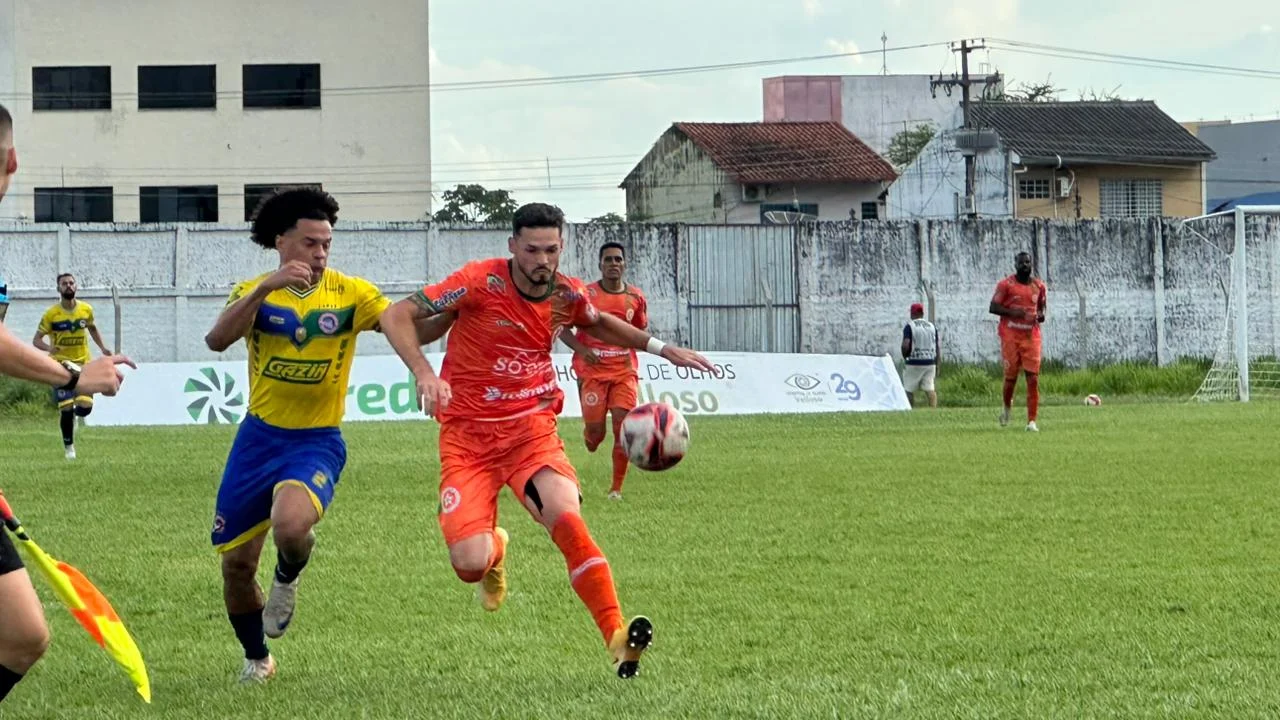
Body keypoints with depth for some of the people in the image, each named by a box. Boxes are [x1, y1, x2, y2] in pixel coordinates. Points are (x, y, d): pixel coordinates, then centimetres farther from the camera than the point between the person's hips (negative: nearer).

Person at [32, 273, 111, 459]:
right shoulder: (51, 314, -10)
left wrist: (102, 347, 6)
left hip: (83, 365, 2)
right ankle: (68, 446, 13)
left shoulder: (86, 309, -1)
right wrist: (48, 347, -29)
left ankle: (74, 415, 29)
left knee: (85, 407, -9)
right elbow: (36, 340, -7)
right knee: (66, 408, -7)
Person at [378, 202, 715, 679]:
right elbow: (396, 316, -13)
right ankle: (495, 552, 25)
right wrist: (423, 373, -29)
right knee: (469, 564, -16)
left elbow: (598, 323, 27)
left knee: (565, 514, -28)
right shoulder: (482, 281, -14)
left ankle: (617, 637, -27)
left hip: (531, 425, 2)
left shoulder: (568, 295, 1)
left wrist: (661, 348, 19)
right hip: (468, 434, -2)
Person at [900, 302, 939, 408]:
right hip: (930, 363, 4)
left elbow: (905, 345, -17)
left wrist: (904, 357, 1)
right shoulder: (932, 327, 10)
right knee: (930, 388, -2)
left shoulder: (909, 326, -5)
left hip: (913, 363, -4)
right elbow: (937, 348, 11)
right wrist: (937, 366, 17)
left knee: (909, 389, 8)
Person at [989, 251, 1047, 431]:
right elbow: (993, 307, -3)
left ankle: (1032, 421, -9)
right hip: (1010, 335, -2)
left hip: (1031, 336, 2)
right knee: (1011, 375, 2)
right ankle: (1007, 407, 32)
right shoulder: (1006, 284, -2)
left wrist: (1041, 316, -2)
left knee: (1033, 379, -8)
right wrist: (1012, 312, -18)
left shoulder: (1039, 286, 10)